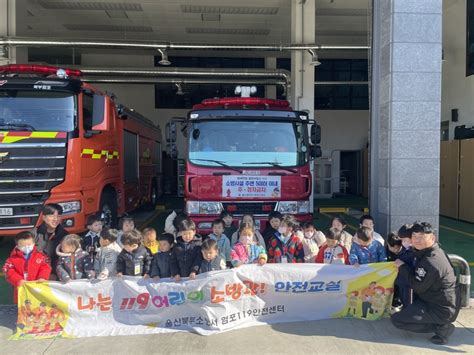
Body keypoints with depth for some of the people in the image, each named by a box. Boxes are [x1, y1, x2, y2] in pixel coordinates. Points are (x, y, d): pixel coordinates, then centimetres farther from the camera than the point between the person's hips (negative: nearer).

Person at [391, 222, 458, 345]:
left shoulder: (431, 262, -28)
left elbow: (417, 286, -19)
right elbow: (418, 274, 14)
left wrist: (403, 267, -11)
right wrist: (403, 268, 1)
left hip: (441, 310, -10)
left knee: (397, 320, -12)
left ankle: (441, 327, -8)